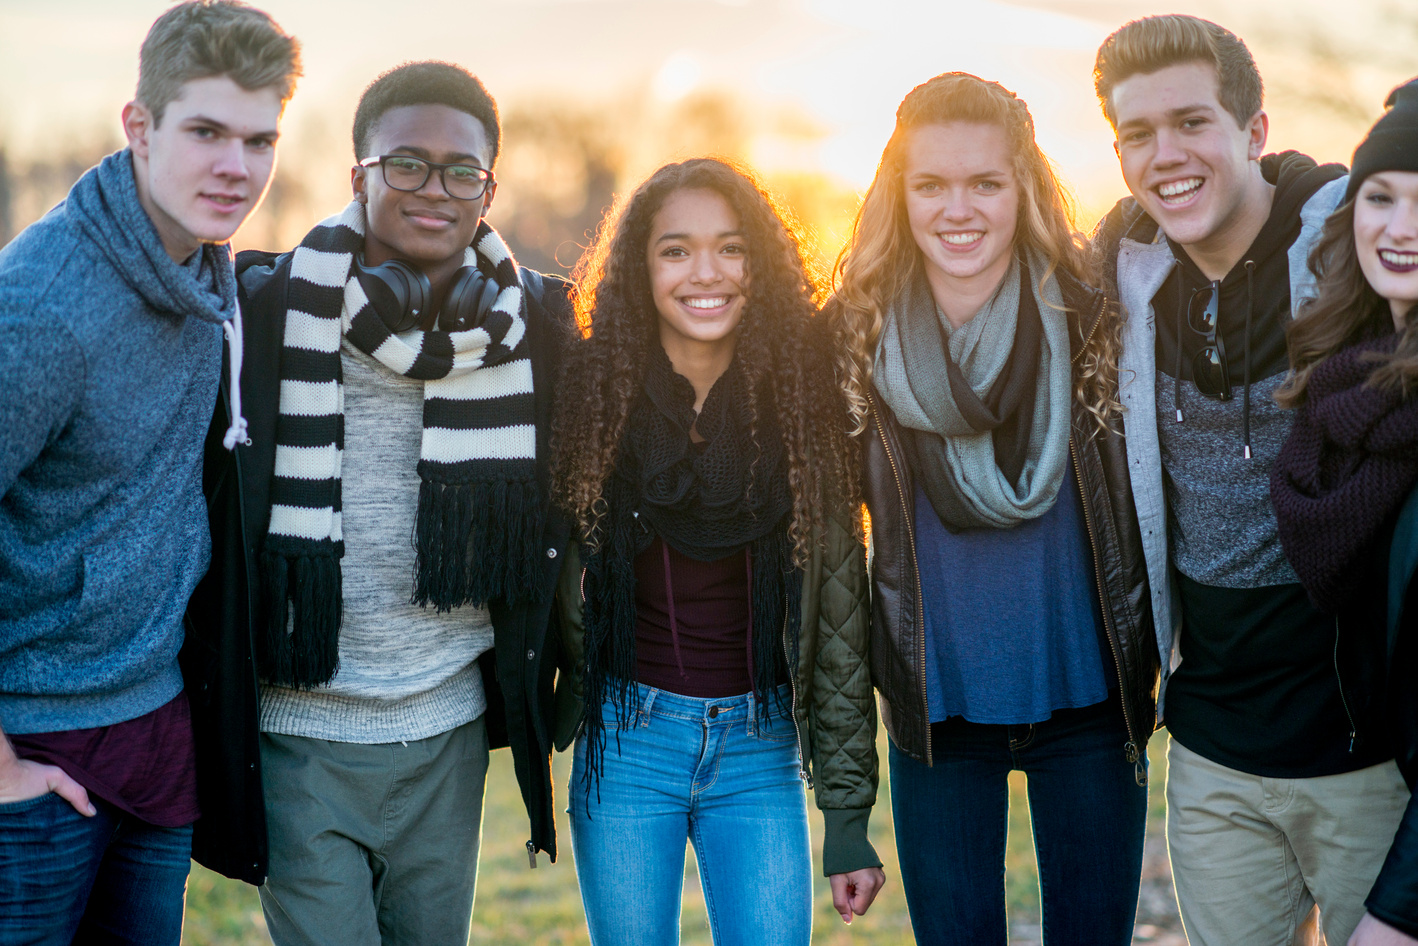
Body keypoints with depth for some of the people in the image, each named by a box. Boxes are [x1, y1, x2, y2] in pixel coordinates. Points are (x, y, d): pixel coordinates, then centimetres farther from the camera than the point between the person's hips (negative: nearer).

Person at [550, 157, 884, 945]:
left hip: (761, 752, 0)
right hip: (627, 743, 0)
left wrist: (850, 814, -2)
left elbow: (840, 613, -1)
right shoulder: (591, 394, -4)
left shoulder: (803, 400, -3)